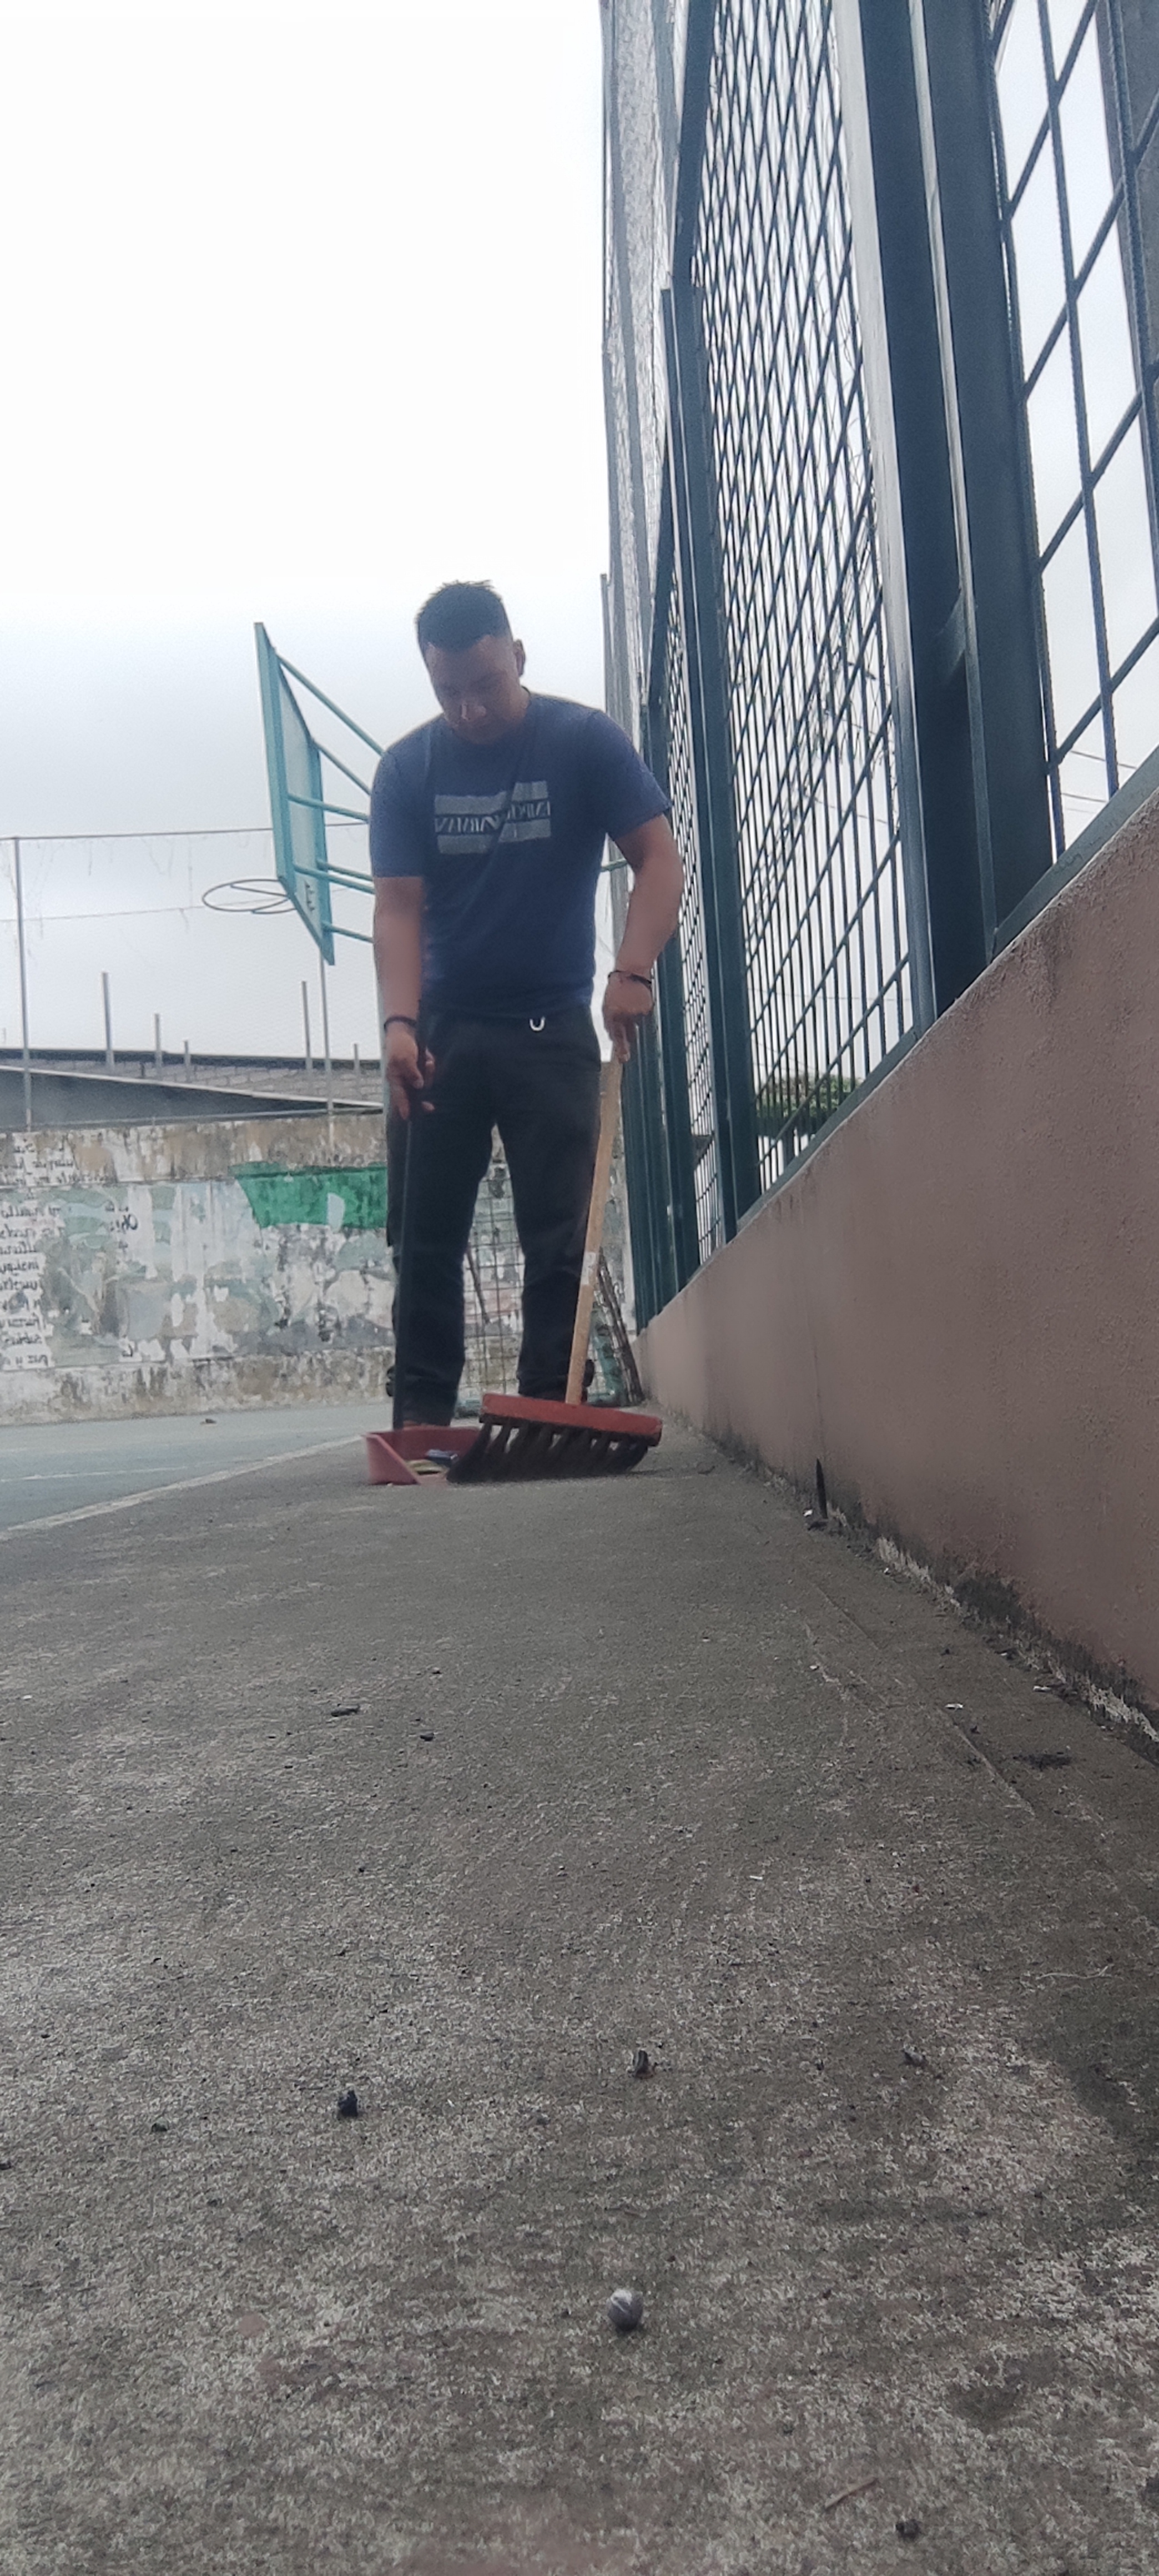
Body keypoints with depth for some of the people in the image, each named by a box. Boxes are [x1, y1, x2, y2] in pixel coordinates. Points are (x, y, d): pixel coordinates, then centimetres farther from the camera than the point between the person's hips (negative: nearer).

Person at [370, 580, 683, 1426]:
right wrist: (400, 1021, -19)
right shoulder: (406, 769, 3)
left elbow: (659, 858, -8)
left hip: (553, 1029, -2)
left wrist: (633, 971, -25)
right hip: (442, 1030, 2)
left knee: (558, 1237, -2)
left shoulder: (584, 740, -2)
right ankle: (423, 1416, 9)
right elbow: (398, 906, -3)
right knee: (425, 1236, 2)